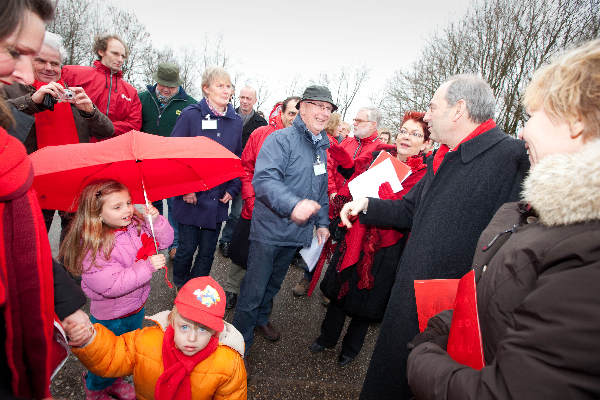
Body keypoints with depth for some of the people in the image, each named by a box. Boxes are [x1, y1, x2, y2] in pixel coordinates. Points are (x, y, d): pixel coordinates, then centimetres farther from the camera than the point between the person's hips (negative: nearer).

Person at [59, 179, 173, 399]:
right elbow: (112, 286, -33)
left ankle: (114, 382, 57)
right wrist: (148, 267, -35)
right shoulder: (92, 249, -28)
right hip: (111, 318, -6)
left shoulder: (136, 225, -9)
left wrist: (156, 220, -22)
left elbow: (165, 240, -4)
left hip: (137, 308, 7)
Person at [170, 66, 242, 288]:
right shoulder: (191, 115, -6)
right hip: (191, 198, -3)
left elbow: (238, 159, 11)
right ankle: (180, 289, 34)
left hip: (218, 200, 3)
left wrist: (232, 189, 1)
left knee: (208, 251, 12)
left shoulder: (236, 121, 6)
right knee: (187, 247, 6)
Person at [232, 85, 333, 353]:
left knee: (274, 283, 25)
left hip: (297, 231, 8)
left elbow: (321, 190, 23)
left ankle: (261, 319, 48)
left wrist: (322, 222, 16)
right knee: (254, 290, 2)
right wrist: (293, 204, -43)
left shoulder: (321, 147, 13)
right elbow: (264, 179, -29)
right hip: (269, 230, -7)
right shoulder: (281, 139, -14)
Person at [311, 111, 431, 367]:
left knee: (366, 299, 13)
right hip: (356, 237, 4)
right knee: (341, 289, 16)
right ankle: (327, 338, 41)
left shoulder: (423, 176, -9)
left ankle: (351, 347, 39)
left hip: (385, 249, -3)